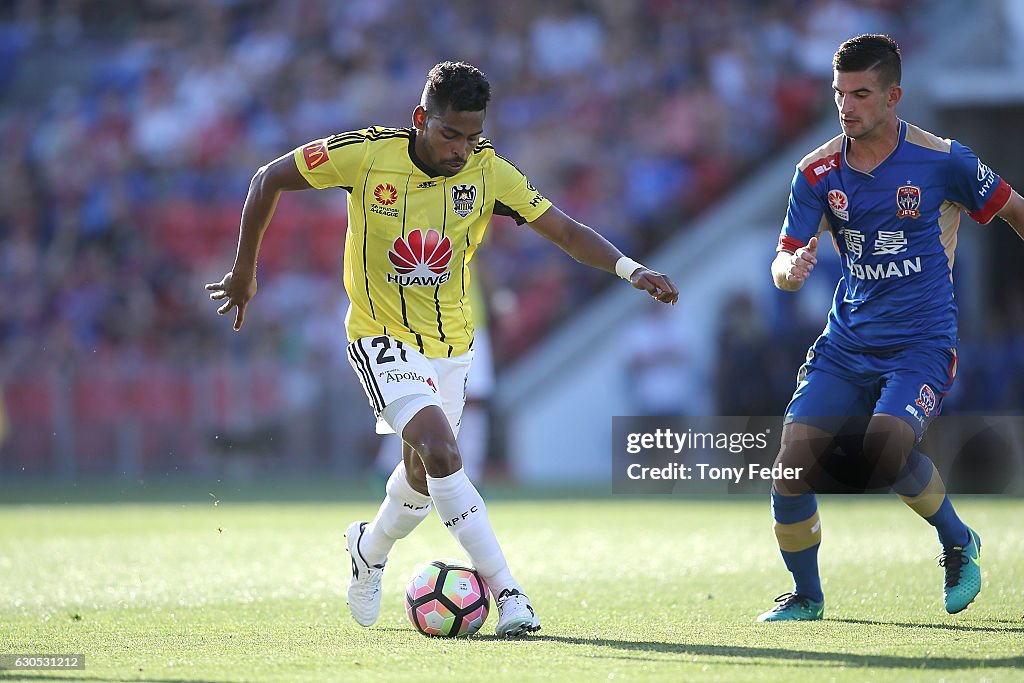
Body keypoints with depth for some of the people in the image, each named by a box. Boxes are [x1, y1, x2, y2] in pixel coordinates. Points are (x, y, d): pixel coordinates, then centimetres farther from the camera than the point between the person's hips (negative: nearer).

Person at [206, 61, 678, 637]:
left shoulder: (488, 171, -13)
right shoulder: (367, 155, -20)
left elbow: (567, 231, -12)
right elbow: (270, 179, -7)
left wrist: (632, 270, -29)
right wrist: (245, 271, -1)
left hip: (451, 342, 4)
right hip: (383, 338, -4)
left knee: (422, 478, 15)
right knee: (443, 452, -24)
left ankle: (371, 548, 48)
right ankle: (508, 593, -23)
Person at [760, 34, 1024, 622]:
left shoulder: (941, 160, -8)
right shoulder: (818, 172, 0)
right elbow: (784, 266, 0)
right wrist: (791, 270, -25)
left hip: (922, 342, -4)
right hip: (847, 345, 4)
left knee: (885, 446, -29)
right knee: (793, 459, -11)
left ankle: (959, 542, 0)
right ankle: (806, 597, 11)